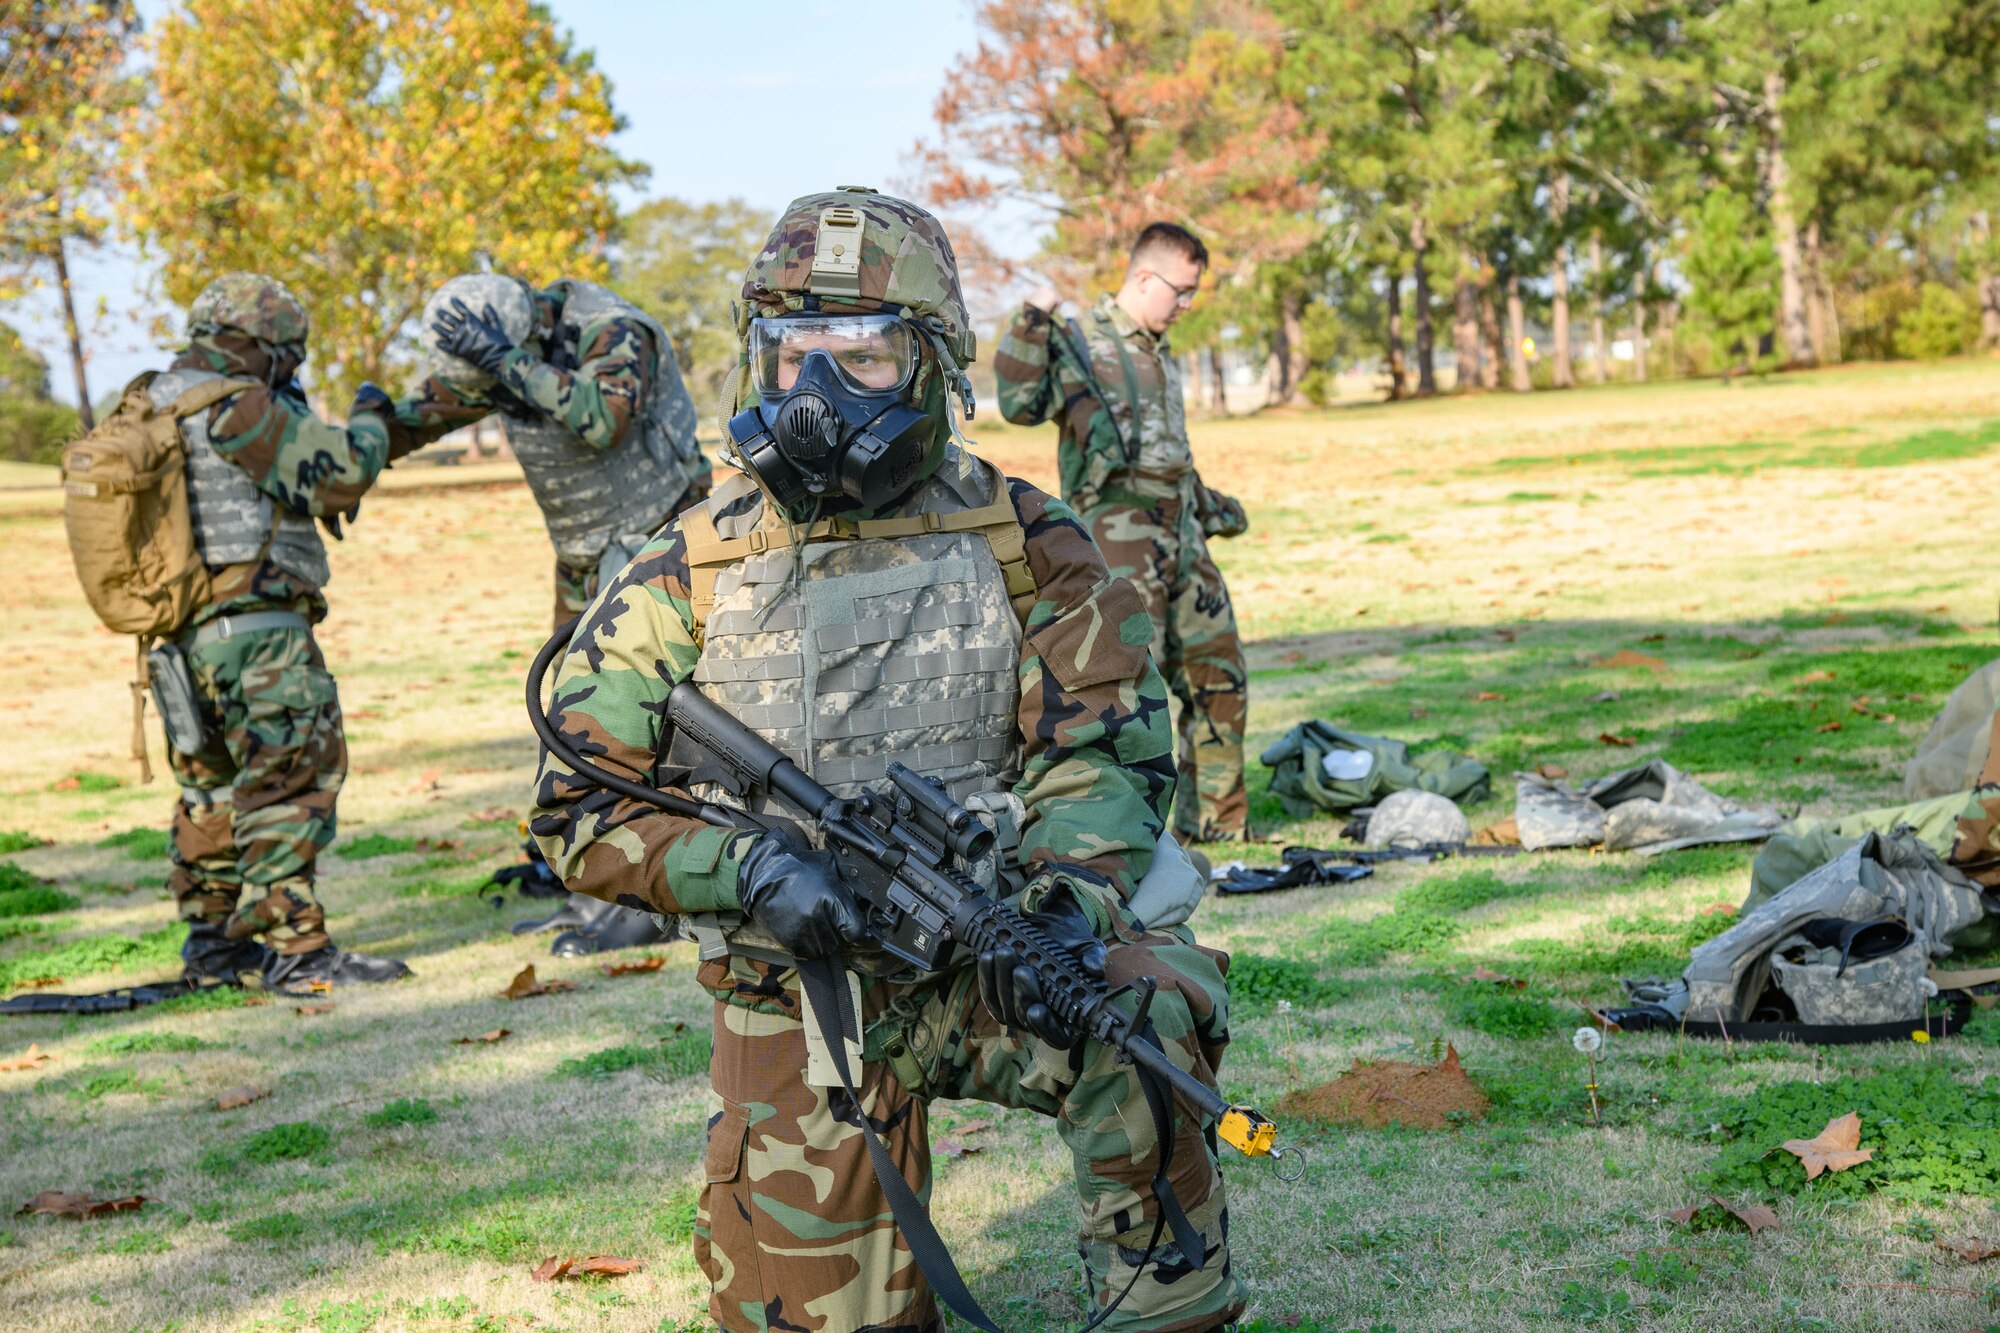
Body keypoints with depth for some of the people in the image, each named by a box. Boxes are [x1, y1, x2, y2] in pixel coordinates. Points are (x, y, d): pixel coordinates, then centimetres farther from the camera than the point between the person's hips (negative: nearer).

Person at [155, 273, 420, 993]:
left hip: (188, 635, 10)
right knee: (290, 780, -7)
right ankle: (296, 949, -8)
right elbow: (343, 473, -14)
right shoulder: (235, 409, -14)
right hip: (256, 634, -10)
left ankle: (213, 940, 27)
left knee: (215, 787, 18)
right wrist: (369, 417, 4)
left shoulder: (154, 408, 15)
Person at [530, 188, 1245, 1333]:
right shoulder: (687, 580, -2)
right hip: (804, 1011, 1)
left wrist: (1071, 902, -26)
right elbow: (579, 808, -2)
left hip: (990, 964, -1)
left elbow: (1108, 748, -5)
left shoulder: (1022, 543, -1)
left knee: (1155, 999, -32)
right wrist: (747, 868, -20)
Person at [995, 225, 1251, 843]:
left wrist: (1211, 506, 35)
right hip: (1120, 531, -8)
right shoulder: (1078, 342, -4)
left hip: (1181, 533, 8)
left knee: (1219, 676, 10)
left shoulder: (1160, 355, 20)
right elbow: (1021, 404, -20)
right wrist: (1032, 324, -27)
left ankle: (1217, 818, 21)